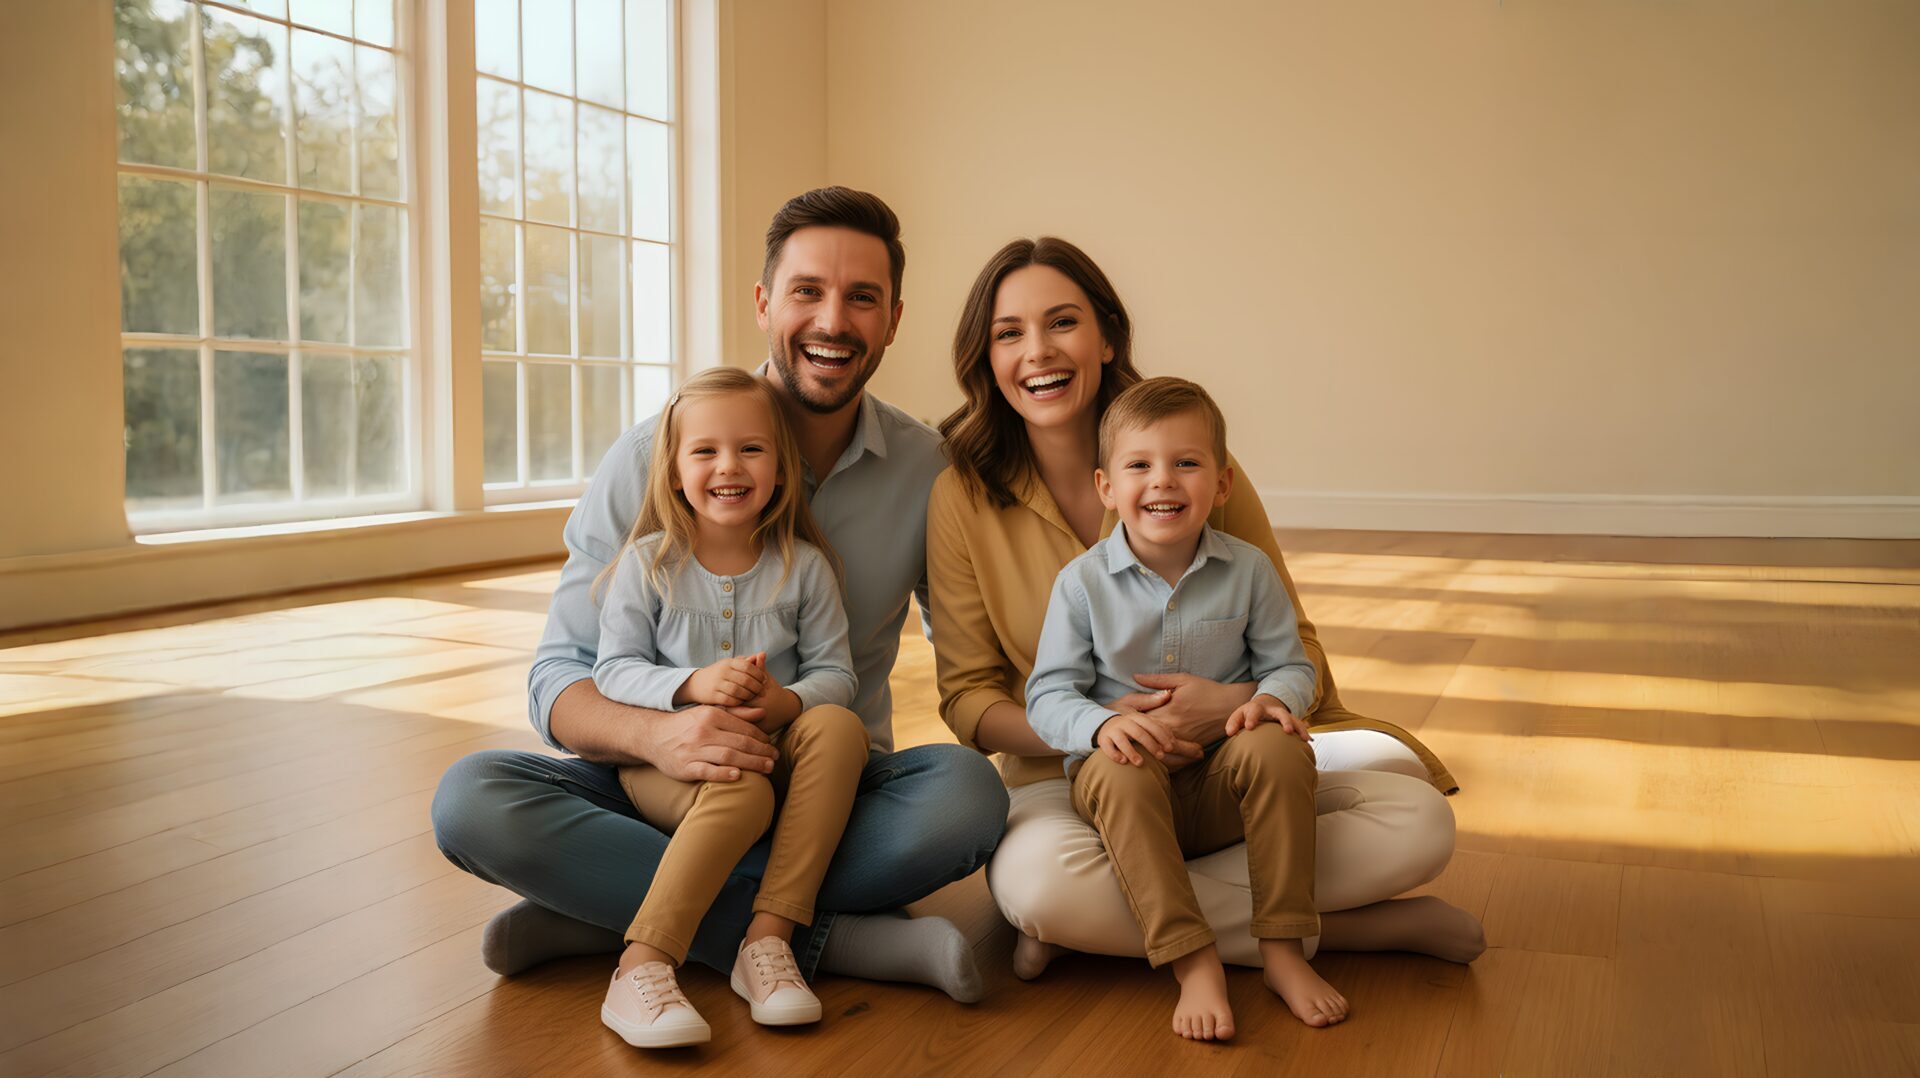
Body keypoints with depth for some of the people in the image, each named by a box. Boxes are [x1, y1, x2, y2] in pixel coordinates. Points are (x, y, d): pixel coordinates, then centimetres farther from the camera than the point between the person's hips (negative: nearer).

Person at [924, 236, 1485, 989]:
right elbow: (968, 698, -3)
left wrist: (1234, 703, -24)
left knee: (1418, 821, -21)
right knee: (1036, 879, -36)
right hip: (1068, 783, -1)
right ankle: (1331, 930, -19)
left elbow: (1296, 650, 1)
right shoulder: (963, 497, -5)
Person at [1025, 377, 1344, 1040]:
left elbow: (1290, 664, 7)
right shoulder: (1082, 582, -4)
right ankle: (1194, 964, -34)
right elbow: (1049, 695, -5)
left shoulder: (1248, 570, 1)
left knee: (1275, 746, -30)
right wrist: (1103, 725, -28)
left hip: (1221, 785, 2)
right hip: (1128, 786, -1)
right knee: (1118, 772, -36)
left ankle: (1283, 950, -21)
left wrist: (1273, 698, -19)